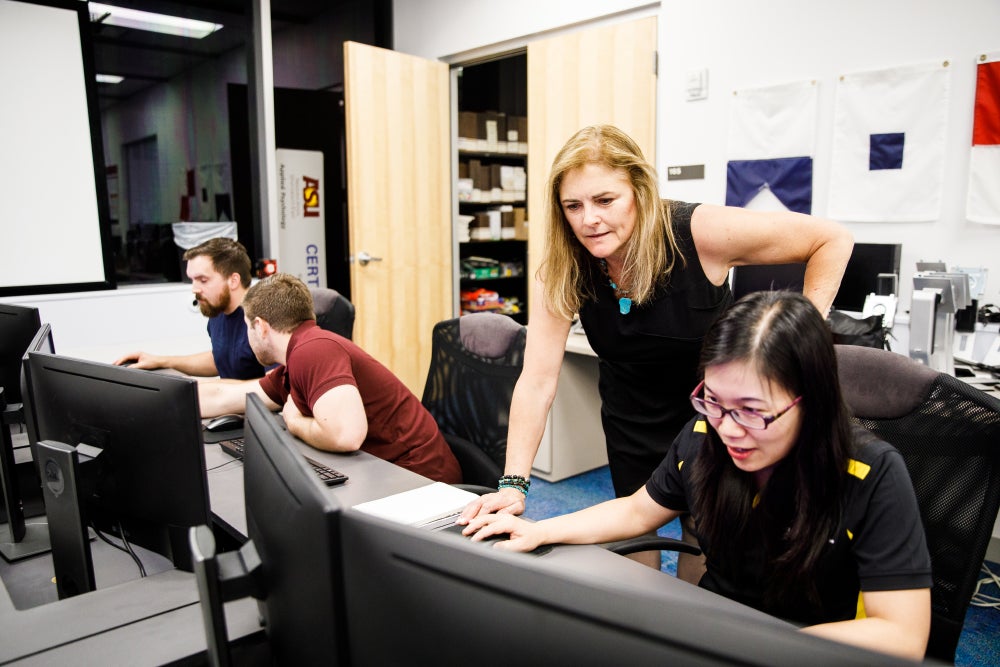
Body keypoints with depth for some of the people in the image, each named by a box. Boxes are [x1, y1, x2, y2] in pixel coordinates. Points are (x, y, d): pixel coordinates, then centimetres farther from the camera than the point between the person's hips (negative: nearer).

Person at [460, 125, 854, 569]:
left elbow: (832, 239, -16)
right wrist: (514, 483, -29)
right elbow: (538, 380, -22)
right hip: (632, 425, 2)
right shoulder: (561, 270, -18)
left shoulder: (700, 233, -26)